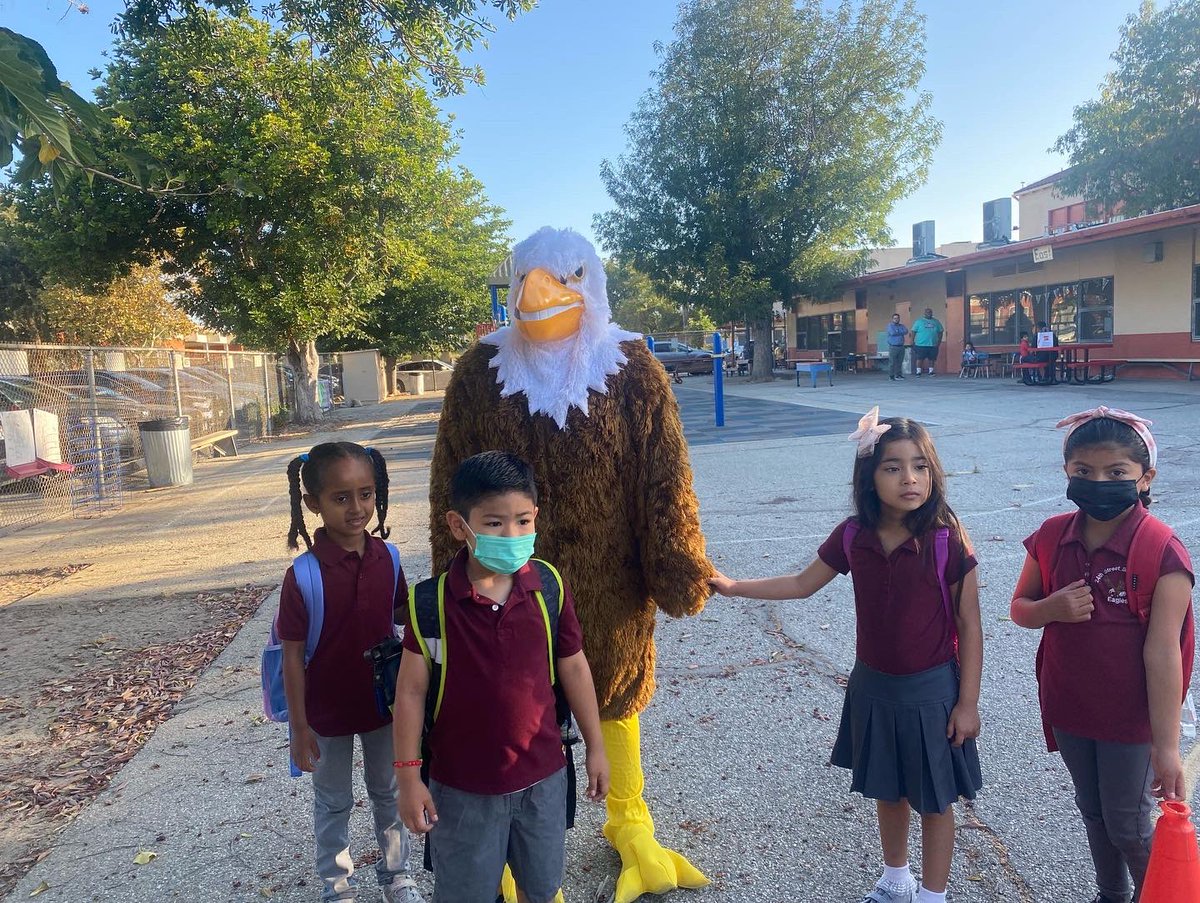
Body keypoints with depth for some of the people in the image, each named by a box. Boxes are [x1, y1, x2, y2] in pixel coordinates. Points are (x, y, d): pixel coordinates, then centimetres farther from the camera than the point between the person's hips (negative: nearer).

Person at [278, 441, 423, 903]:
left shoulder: (386, 558, -13)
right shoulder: (303, 575, -22)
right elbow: (293, 656, -15)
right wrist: (299, 728, -11)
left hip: (382, 700, 3)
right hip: (327, 711, -3)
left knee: (388, 792, 22)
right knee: (334, 804, 19)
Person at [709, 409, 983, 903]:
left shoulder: (947, 540, -19)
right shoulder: (853, 536, -9)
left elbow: (969, 626, -11)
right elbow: (802, 584, 5)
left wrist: (967, 702, -8)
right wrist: (734, 587, 0)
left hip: (932, 690, -4)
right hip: (873, 685, 4)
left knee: (933, 799, 14)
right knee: (886, 789, 22)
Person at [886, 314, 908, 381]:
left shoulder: (902, 326, 15)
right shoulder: (890, 325, 3)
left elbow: (906, 331, -5)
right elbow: (892, 332, -15)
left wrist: (897, 331, -9)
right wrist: (901, 332, -3)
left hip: (901, 347, 4)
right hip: (893, 347, -4)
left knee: (900, 362, 4)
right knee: (892, 362, -5)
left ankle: (899, 375, 9)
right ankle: (891, 376, -1)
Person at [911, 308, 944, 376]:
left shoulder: (936, 322, 11)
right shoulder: (919, 321, 3)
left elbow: (940, 331, 15)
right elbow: (914, 331, 1)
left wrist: (939, 341, 4)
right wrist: (913, 341, -7)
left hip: (933, 344, 3)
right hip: (921, 344, -3)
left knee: (932, 358, 6)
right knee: (919, 358, -3)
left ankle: (931, 371, 17)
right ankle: (918, 371, 4)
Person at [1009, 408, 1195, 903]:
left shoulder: (1162, 552, -21)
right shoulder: (1052, 538, -7)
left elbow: (1162, 652, -21)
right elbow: (1019, 608, 4)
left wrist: (1166, 745, -19)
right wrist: (1052, 609, -20)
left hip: (1131, 717, -4)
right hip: (1068, 709, 5)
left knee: (1127, 827, 12)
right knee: (1092, 811, 23)